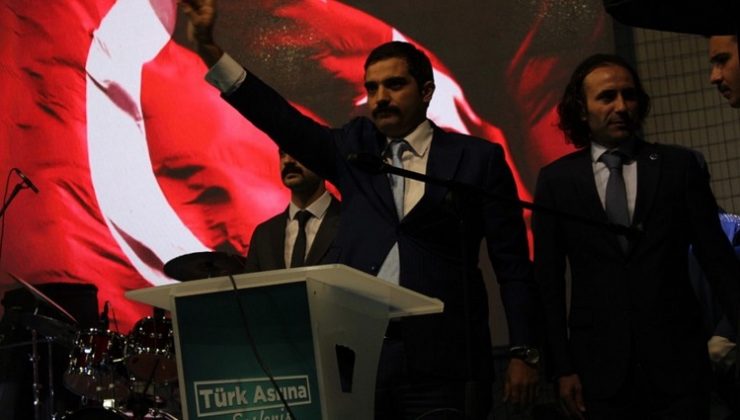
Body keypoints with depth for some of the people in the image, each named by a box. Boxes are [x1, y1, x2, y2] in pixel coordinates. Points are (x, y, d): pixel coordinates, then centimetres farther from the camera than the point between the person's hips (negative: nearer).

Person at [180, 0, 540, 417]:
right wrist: (209, 50, -9)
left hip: (440, 360, -2)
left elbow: (513, 264, 3)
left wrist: (523, 352, -3)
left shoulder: (478, 158, 5)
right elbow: (281, 119, 2)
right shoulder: (354, 148, 13)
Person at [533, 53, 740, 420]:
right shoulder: (556, 180, 4)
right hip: (600, 368, 0)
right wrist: (562, 368, -1)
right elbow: (548, 280, 4)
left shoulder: (678, 166, 4)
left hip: (677, 362, 0)